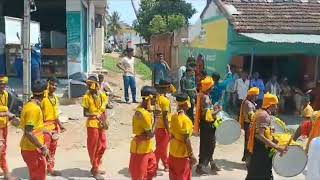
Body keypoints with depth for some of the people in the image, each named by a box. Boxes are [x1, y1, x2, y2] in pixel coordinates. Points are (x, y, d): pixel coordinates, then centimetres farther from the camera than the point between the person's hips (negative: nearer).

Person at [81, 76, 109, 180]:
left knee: (102, 147, 14)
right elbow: (85, 113, -9)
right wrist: (94, 115, -26)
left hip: (101, 125, 6)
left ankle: (95, 168, 32)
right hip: (92, 125, -6)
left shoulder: (103, 96, 3)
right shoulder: (87, 97, -11)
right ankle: (95, 170, 18)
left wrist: (105, 121, -5)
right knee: (93, 148, 4)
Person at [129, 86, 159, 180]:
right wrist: (156, 117, -18)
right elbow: (151, 134, -25)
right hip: (141, 148, -9)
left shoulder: (147, 108, 1)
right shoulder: (143, 114, -28)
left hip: (147, 147, 9)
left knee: (152, 167, 24)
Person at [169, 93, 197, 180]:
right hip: (182, 153, -7)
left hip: (173, 150, 7)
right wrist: (191, 155, -16)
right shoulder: (185, 119, -23)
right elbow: (186, 139, -22)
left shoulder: (174, 116, 0)